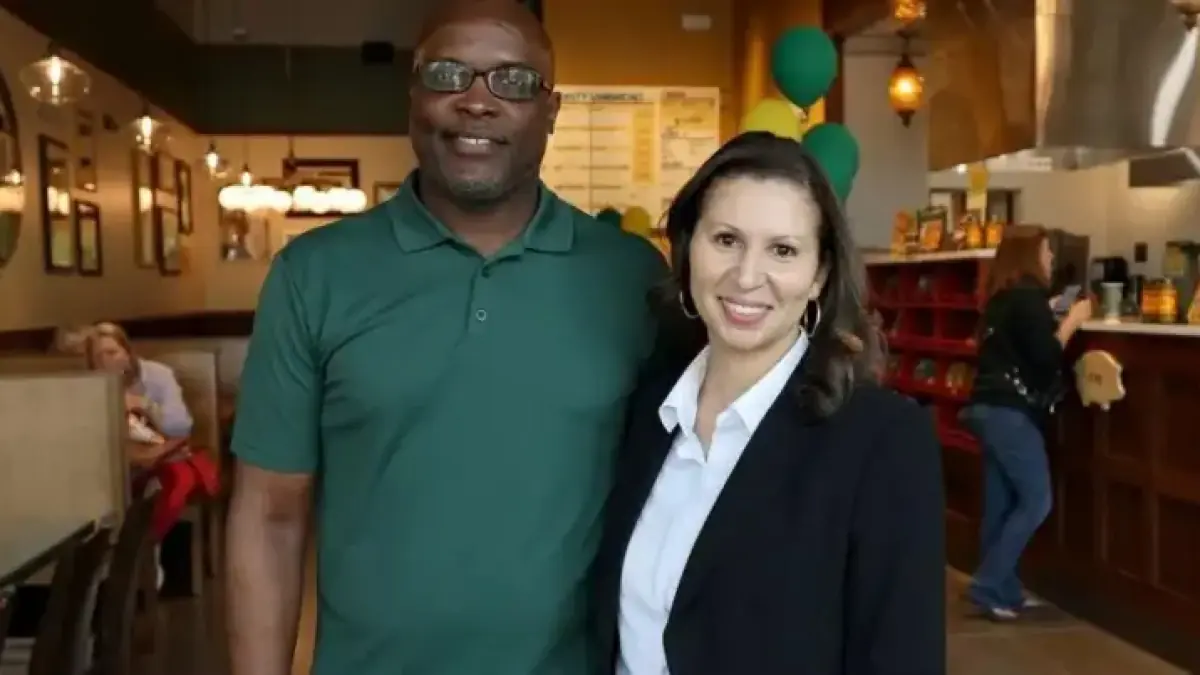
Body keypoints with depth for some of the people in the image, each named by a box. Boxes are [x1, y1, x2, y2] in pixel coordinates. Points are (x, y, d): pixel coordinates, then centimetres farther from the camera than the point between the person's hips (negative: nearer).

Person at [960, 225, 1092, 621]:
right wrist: (1070, 322, -5)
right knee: (1036, 501, -5)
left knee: (1000, 504, 10)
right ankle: (988, 586, -6)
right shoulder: (1029, 297, -12)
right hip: (1011, 412, -9)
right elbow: (1045, 359, -16)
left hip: (992, 408, 9)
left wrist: (1050, 319, 18)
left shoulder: (1003, 297, 15)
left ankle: (1004, 591, 15)